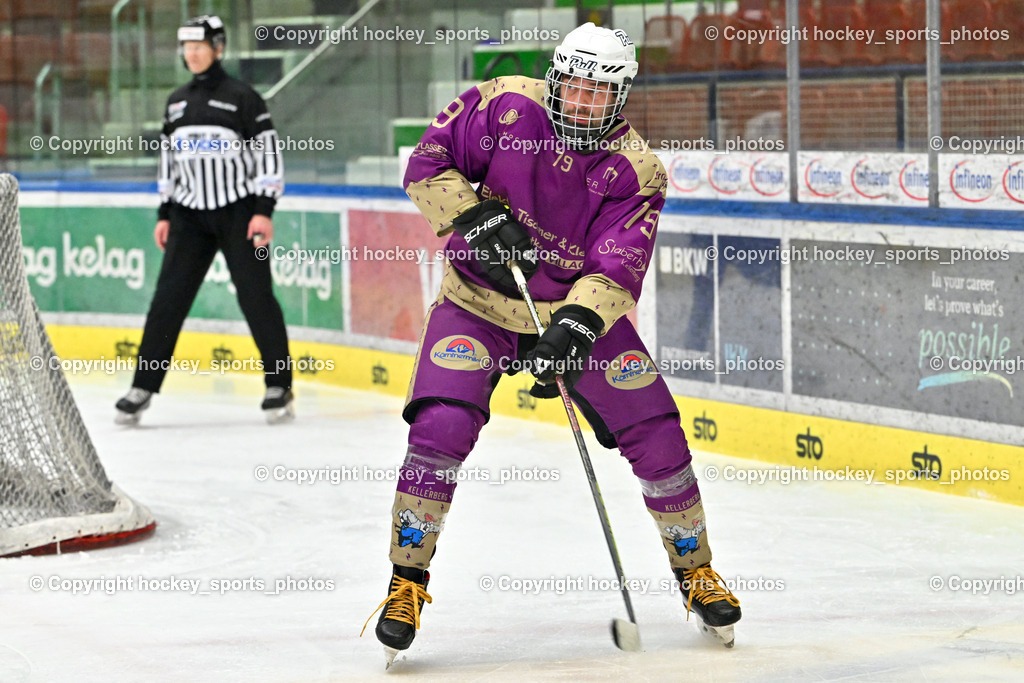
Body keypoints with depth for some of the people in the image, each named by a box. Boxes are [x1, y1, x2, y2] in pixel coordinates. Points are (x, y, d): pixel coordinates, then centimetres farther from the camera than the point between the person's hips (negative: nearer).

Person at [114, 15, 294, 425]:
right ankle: (144, 387, 3)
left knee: (256, 296, -4)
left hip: (237, 212, -5)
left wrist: (263, 211, -12)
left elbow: (267, 153, -6)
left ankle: (279, 386, 5)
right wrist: (164, 215, 13)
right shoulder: (176, 103, 12)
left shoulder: (241, 98, -4)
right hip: (190, 216, 5)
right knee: (168, 298, -1)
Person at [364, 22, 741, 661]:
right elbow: (427, 165, -9)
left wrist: (575, 326, -40)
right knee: (441, 429, -20)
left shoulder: (637, 170, -15)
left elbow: (617, 271, -23)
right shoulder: (506, 106, -15)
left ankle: (696, 571, 19)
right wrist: (478, 215, -24)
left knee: (657, 436, -4)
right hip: (482, 299, -1)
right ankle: (408, 581, -3)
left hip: (582, 306, 1)